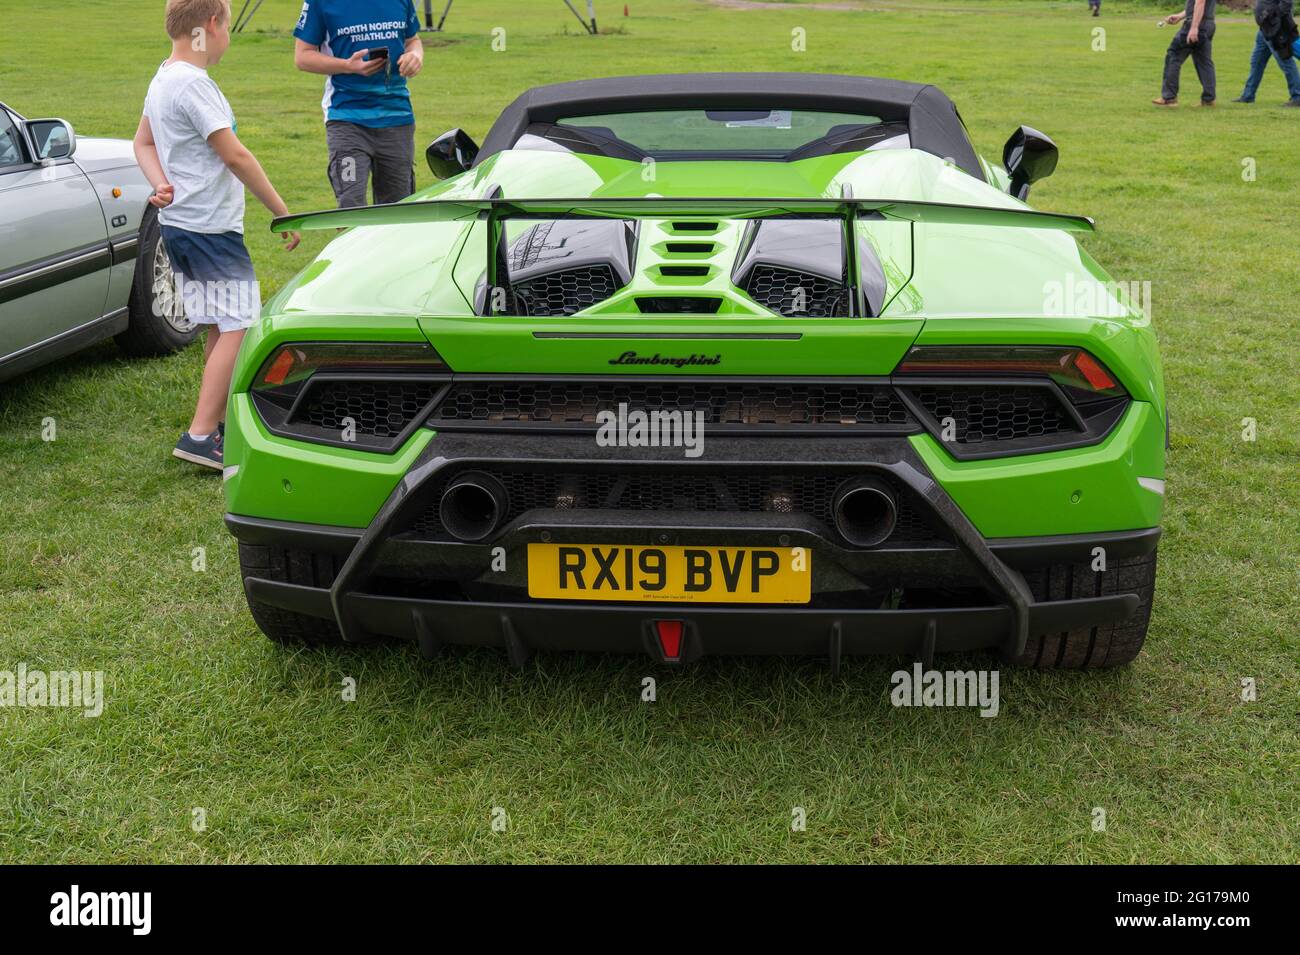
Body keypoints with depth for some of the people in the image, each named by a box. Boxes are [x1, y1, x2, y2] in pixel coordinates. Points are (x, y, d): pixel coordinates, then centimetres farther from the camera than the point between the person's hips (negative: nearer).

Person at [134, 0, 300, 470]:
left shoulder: (163, 79, 13)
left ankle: (221, 422, 24)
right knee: (239, 328, -8)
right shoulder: (193, 83, -18)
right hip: (210, 227, -10)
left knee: (219, 329, 16)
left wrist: (162, 186, 1)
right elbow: (234, 155, -20)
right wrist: (283, 213, -13)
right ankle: (200, 436, -10)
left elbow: (143, 142, 20)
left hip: (179, 222, 10)